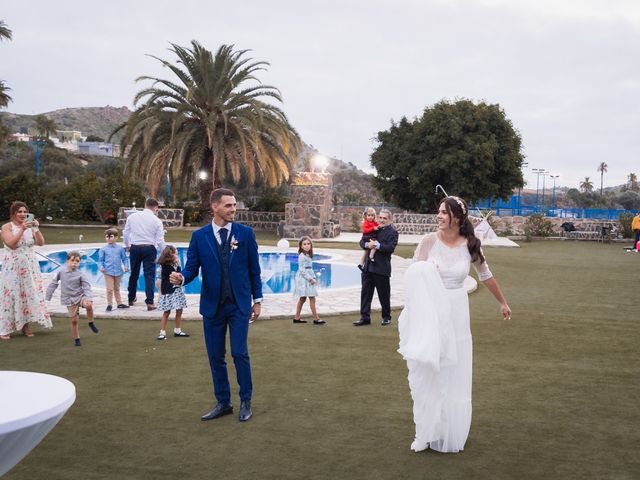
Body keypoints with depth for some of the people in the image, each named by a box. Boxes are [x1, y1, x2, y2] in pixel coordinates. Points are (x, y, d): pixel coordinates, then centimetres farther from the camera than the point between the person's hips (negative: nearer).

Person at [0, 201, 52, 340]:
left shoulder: (30, 227, 4)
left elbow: (41, 243, -6)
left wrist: (36, 229, -18)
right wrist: (22, 229, -25)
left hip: (29, 266, 4)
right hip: (12, 267, -4)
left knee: (29, 294, 4)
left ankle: (25, 325, 14)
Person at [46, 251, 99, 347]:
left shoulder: (80, 275, -6)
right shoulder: (61, 273, 1)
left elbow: (87, 287, -11)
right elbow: (53, 284, 13)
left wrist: (89, 298, -28)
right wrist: (47, 297, 14)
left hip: (81, 296, -2)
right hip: (70, 300, 2)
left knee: (88, 305, -34)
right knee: (74, 321, 2)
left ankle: (91, 323, -10)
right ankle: (76, 339, 19)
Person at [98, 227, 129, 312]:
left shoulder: (120, 248, 3)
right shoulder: (103, 249, 0)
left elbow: (124, 258, 7)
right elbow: (100, 260, 2)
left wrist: (126, 266, -7)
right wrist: (101, 267, -16)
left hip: (118, 272, 2)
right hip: (108, 272, -2)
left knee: (117, 289, 15)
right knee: (110, 289, -4)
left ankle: (119, 303, 24)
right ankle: (109, 304, 6)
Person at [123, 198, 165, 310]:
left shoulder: (132, 216, 1)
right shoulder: (157, 220, -6)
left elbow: (126, 233, 9)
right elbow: (160, 240, -6)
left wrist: (127, 246, 25)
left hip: (134, 248, 3)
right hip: (149, 249, -3)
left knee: (134, 274, 17)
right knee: (149, 275, 1)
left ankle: (131, 299, 31)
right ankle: (149, 303, -3)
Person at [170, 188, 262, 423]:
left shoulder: (245, 233, -1)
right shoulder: (199, 236, 0)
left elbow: (254, 268, 3)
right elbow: (192, 267, -1)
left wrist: (257, 299, 3)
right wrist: (181, 277, -24)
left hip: (239, 305, -2)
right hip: (212, 305, 2)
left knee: (240, 353, -6)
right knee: (216, 356, 8)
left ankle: (246, 401, 13)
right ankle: (223, 403, 23)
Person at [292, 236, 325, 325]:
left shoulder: (308, 255, 13)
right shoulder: (302, 256, -16)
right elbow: (302, 269, -19)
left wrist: (313, 278, 6)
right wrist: (310, 279, -20)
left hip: (308, 278, 10)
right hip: (304, 278, -10)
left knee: (302, 299, 13)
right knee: (312, 299, -9)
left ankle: (297, 318, 18)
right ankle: (316, 319, -6)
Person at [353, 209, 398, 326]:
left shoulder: (392, 232, -5)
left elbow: (390, 248, -17)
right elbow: (362, 242, 11)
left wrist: (377, 245, -20)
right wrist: (367, 244, -10)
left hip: (381, 268, -5)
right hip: (368, 267, 5)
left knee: (384, 294, 6)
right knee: (365, 292, 6)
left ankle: (386, 317, 22)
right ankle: (365, 317, 12)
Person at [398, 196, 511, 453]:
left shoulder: (470, 245, -2)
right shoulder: (429, 241, -7)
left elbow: (486, 276, 13)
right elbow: (414, 276, -7)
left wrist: (503, 302, 23)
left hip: (456, 313, 1)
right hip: (429, 313, -1)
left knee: (453, 374, 10)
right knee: (427, 372, 4)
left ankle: (450, 432, 24)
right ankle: (427, 432, 16)